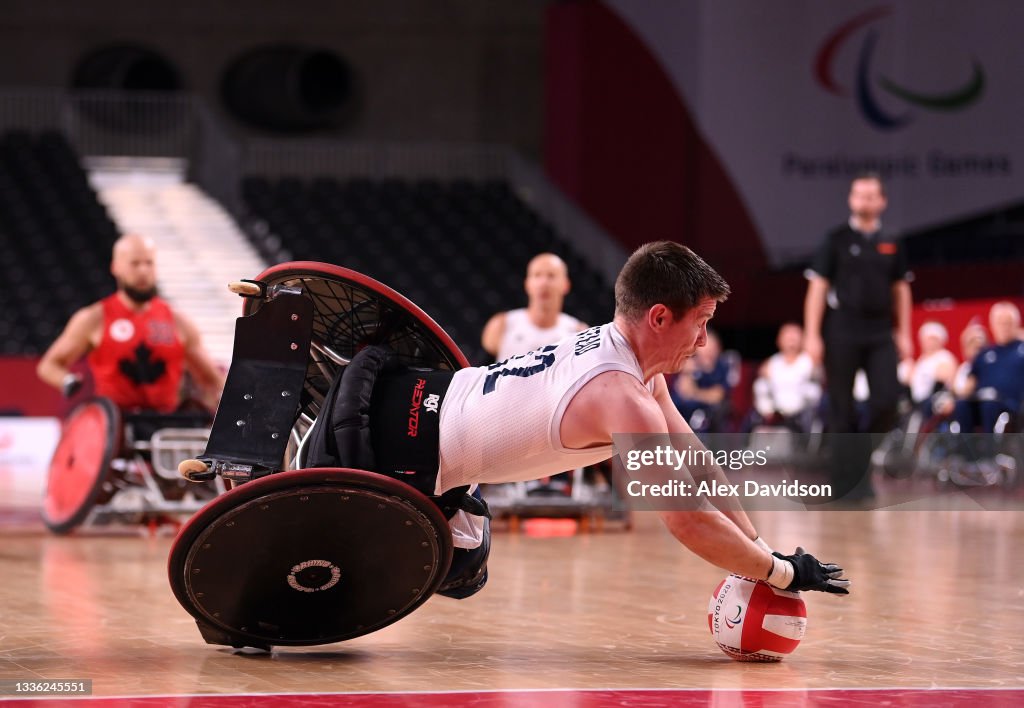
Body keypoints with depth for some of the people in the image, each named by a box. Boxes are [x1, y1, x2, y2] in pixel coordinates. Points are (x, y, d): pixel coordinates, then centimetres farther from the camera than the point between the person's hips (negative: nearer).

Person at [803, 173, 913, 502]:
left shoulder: (891, 245, 9)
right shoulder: (836, 240, 0)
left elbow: (901, 290, 15)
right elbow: (817, 287, -2)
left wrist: (904, 334, 10)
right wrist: (812, 335, -8)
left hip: (880, 333, 3)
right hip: (842, 334, -3)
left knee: (887, 403, -9)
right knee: (843, 410, 0)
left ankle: (863, 458, 12)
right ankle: (848, 479, 5)